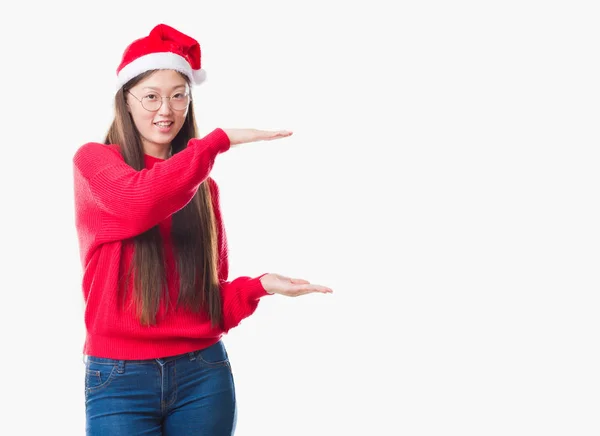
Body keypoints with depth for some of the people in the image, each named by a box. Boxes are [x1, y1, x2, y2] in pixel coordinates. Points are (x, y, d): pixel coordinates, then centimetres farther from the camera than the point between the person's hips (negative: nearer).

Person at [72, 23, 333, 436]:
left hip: (203, 373, 4)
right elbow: (140, 201, -22)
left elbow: (211, 295, 12)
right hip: (119, 377, -3)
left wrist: (259, 285, -7)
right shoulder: (94, 161, 1)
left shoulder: (203, 186, 13)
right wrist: (219, 141, -18)